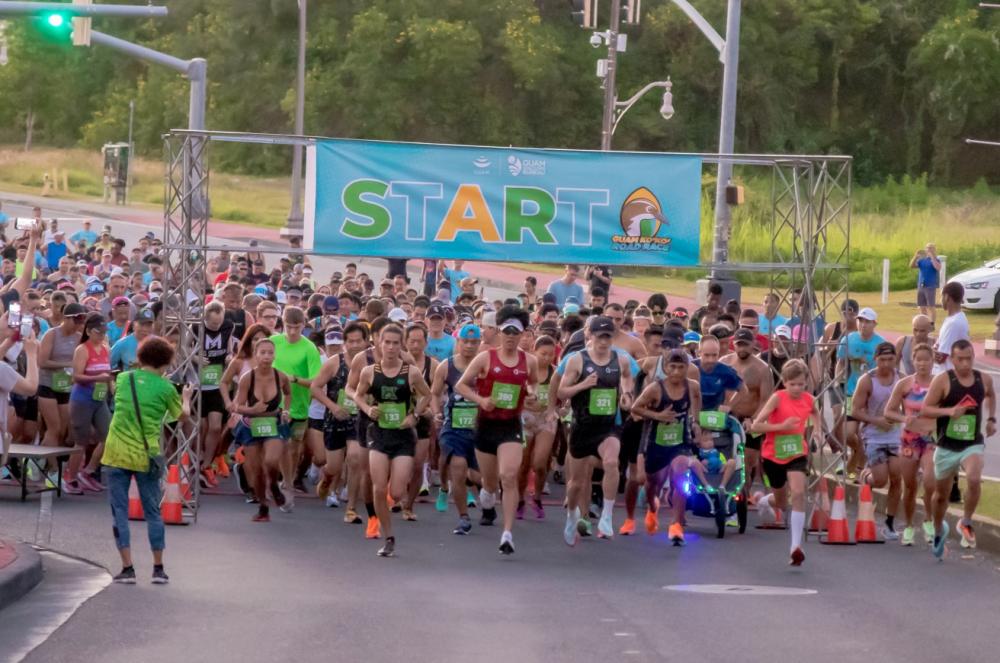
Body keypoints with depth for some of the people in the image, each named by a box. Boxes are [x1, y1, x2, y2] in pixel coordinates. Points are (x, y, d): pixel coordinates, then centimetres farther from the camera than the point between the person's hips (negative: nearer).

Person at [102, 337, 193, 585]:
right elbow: (183, 416, 11)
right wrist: (186, 398, 32)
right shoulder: (165, 388, -2)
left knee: (119, 510, 5)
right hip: (147, 457, -1)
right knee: (152, 511, 11)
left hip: (117, 454, 1)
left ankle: (127, 568, 1)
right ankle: (158, 568, 14)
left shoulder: (123, 379, 5)